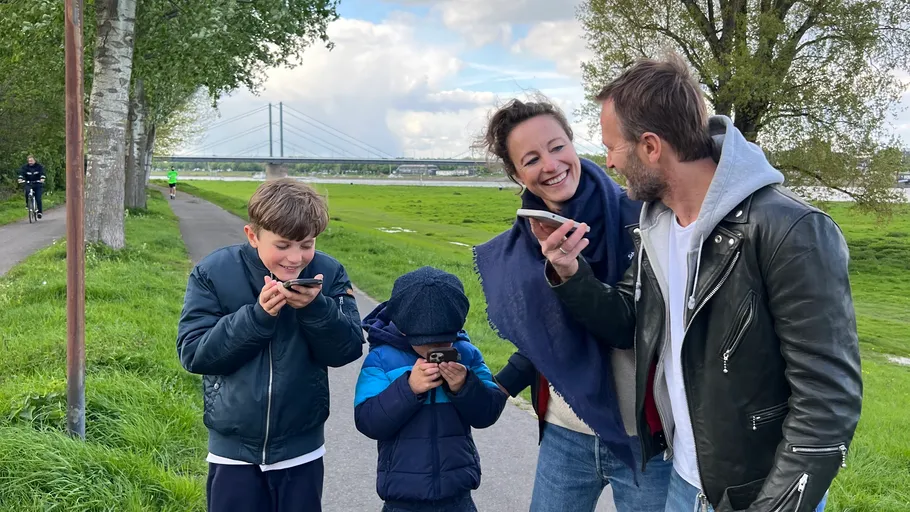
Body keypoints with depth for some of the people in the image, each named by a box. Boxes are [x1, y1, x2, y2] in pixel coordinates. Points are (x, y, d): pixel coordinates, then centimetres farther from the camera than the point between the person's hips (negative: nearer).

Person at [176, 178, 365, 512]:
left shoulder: (328, 274, -7)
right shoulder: (213, 274, -10)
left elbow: (348, 349, -9)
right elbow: (193, 354, -14)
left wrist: (315, 308, -26)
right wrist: (258, 315, -25)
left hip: (301, 450, 1)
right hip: (233, 450, -1)